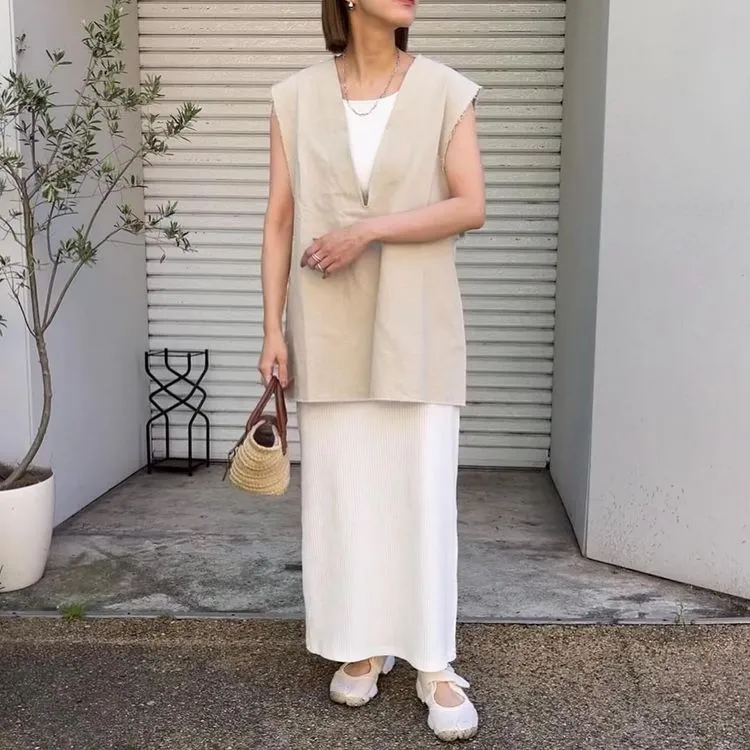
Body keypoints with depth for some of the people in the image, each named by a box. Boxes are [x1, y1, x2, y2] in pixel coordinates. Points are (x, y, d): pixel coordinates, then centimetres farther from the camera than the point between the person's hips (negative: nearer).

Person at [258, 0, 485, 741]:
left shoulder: (446, 92, 0)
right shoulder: (295, 98, 3)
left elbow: (471, 207, -7)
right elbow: (280, 221, 3)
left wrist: (369, 230, -17)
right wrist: (273, 329, -2)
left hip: (415, 323, -1)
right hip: (329, 326, 2)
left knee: (424, 489, 1)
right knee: (342, 487, 7)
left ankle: (433, 664, 13)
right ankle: (364, 646, 23)